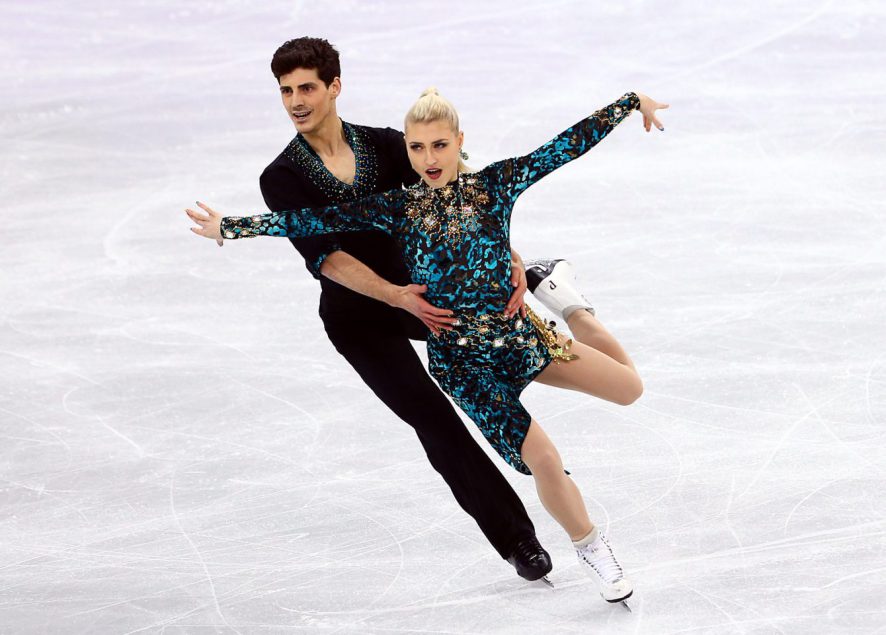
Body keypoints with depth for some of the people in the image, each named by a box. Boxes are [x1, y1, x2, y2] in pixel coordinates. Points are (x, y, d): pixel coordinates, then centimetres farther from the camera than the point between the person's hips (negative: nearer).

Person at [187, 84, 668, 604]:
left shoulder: (494, 185, -3)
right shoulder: (398, 209, -4)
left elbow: (568, 146, -1)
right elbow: (316, 221, -6)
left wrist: (633, 102, 0)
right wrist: (230, 227, -8)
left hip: (516, 330, 2)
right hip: (461, 357, -2)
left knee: (628, 388, 5)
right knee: (542, 458, -11)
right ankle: (593, 551, 15)